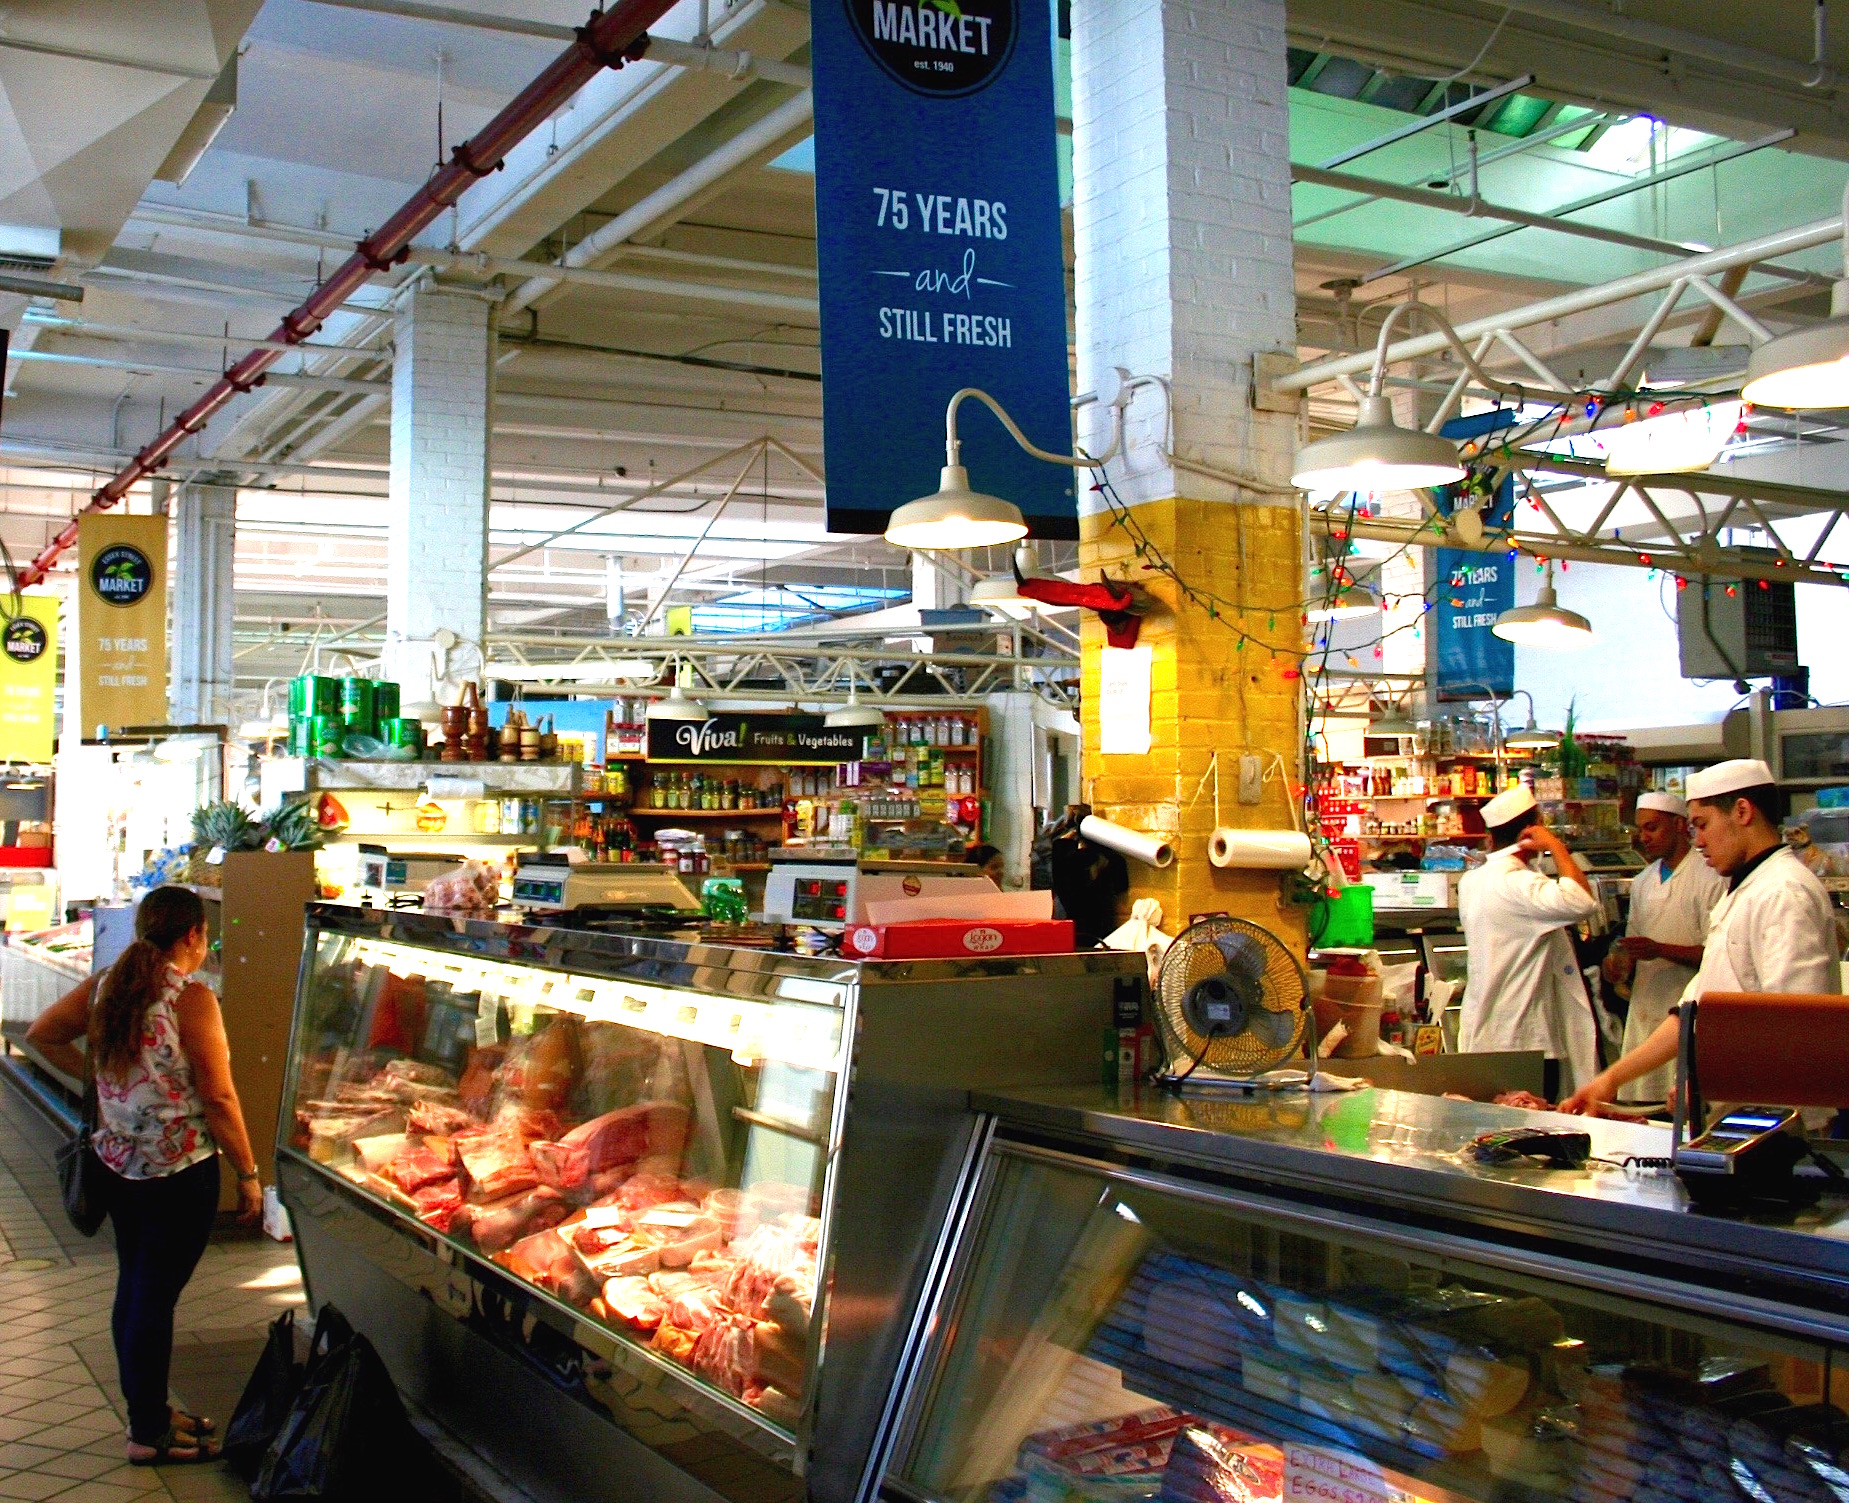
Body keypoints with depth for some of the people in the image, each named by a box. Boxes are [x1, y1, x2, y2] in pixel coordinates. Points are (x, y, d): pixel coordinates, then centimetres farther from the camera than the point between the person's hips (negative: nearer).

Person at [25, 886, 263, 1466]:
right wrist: (248, 1174, -10)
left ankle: (147, 1411, 32)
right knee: (156, 1297, 2)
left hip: (119, 1159, 7)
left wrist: (101, 1076, 14)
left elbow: (41, 1035, 11)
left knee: (133, 1287, 17)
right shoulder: (191, 998, -18)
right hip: (180, 1168, -7)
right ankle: (150, 1435, 13)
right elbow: (218, 1097, -17)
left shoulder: (104, 985, 2)